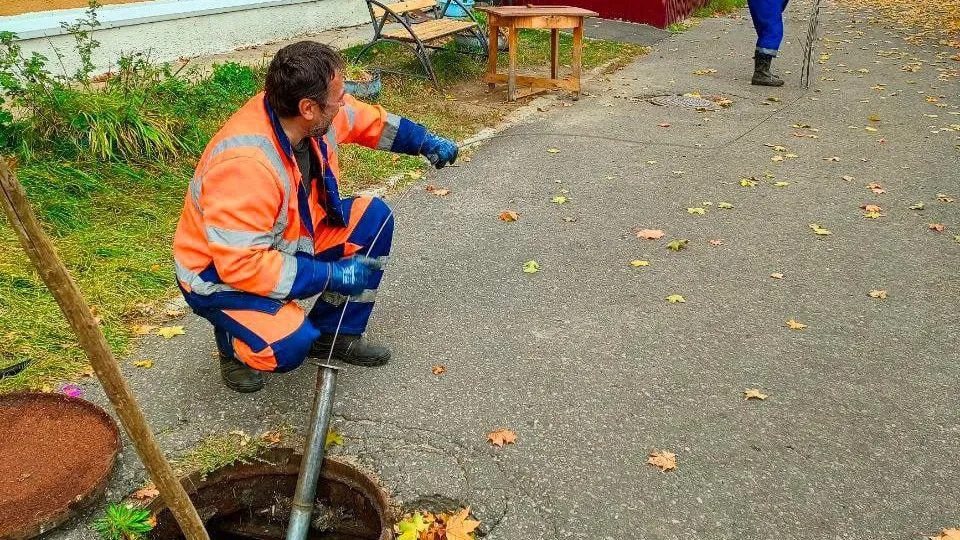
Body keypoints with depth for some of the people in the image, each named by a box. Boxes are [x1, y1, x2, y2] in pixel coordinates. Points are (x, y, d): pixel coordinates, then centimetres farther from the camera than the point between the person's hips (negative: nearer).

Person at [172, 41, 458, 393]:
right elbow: (240, 264, -36)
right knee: (290, 344, -32)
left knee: (374, 217, -2)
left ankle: (333, 334, 10)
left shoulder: (312, 113, -14)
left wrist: (426, 143, 1)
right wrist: (332, 275, -31)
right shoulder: (245, 166, -38)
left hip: (287, 239, 8)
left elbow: (370, 121, 8)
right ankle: (233, 341, 6)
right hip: (220, 275, -8)